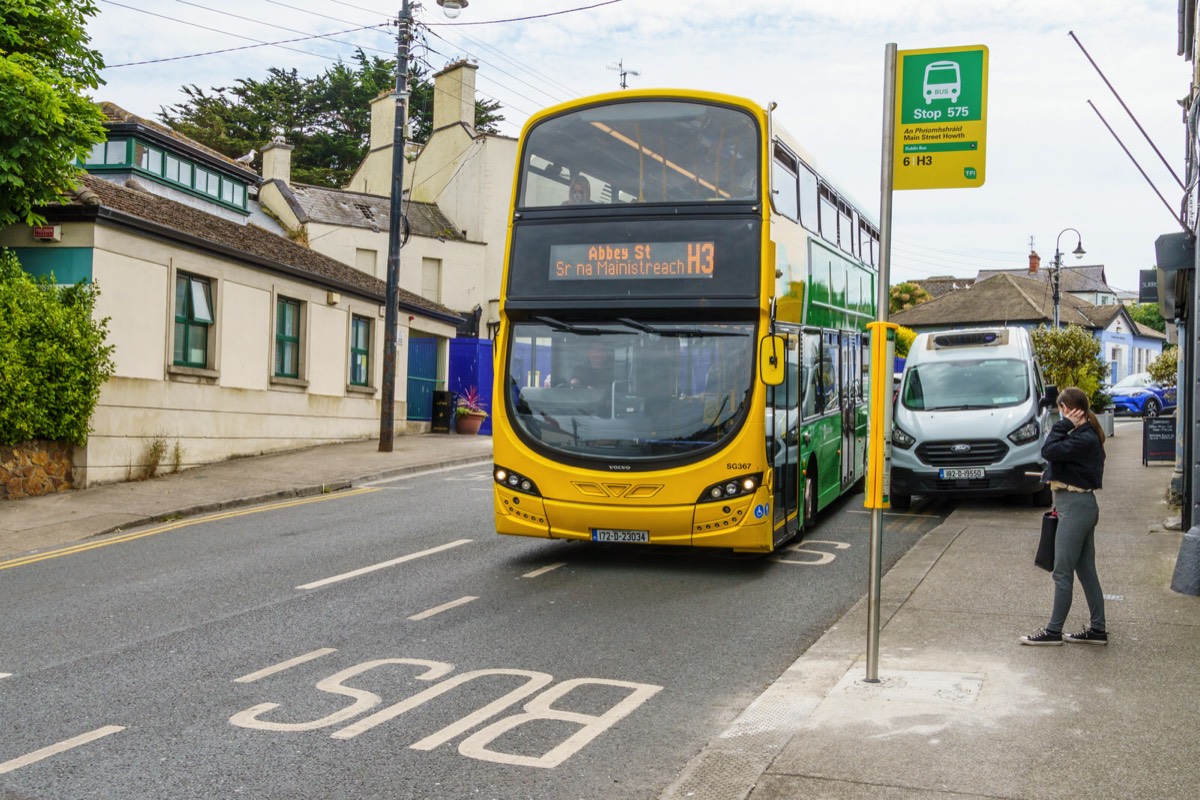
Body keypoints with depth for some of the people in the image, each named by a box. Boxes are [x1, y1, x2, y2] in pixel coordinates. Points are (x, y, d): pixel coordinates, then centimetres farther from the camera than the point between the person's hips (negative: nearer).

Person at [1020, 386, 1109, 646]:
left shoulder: (1083, 439, -18)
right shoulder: (1084, 435, 12)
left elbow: (1049, 451, -25)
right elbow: (1054, 452, 11)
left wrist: (1064, 425, -18)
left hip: (1075, 507, -10)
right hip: (1081, 505, 10)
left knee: (1063, 572, -3)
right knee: (1086, 571, 13)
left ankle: (1053, 631, 5)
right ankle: (1098, 629, 19)